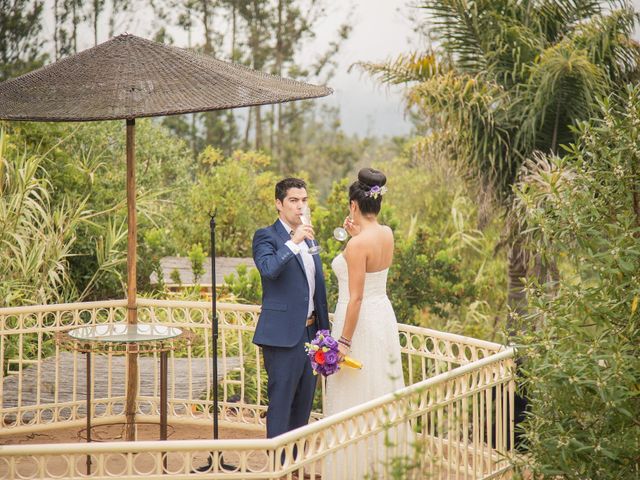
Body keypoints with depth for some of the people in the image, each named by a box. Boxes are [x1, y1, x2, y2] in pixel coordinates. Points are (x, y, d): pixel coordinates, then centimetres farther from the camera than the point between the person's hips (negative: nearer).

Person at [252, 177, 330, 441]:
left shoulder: (308, 238, 17)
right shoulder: (266, 236, -6)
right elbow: (268, 269, -27)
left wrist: (324, 330, 20)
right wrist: (293, 242, -30)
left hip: (310, 332, 8)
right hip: (284, 335, -8)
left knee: (303, 404, 12)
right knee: (280, 403, -5)